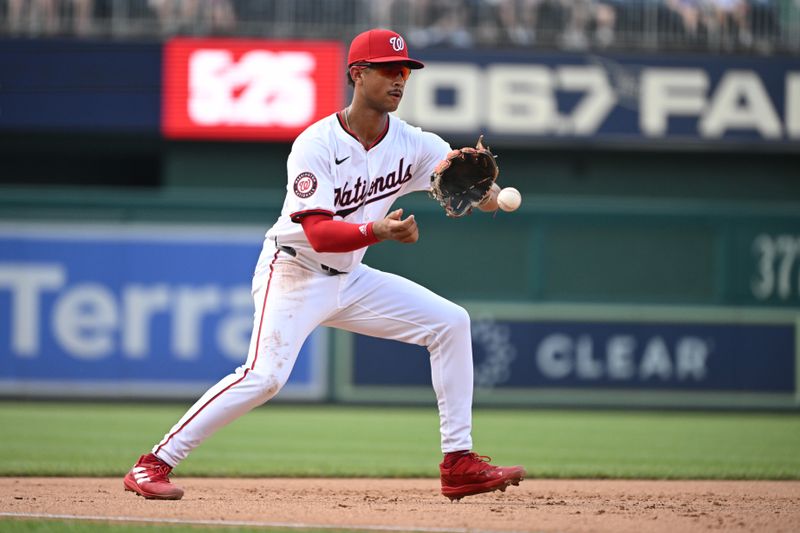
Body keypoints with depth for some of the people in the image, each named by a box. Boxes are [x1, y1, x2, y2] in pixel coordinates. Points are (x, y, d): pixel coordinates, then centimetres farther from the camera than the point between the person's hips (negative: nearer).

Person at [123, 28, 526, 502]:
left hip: (350, 280, 7)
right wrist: (378, 231, -47)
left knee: (450, 322, -2)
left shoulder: (413, 144, -3)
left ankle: (459, 463, 0)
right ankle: (154, 464, -18)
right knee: (265, 376, -26)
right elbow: (319, 233, -30)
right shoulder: (316, 145, -20)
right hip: (295, 272, -7)